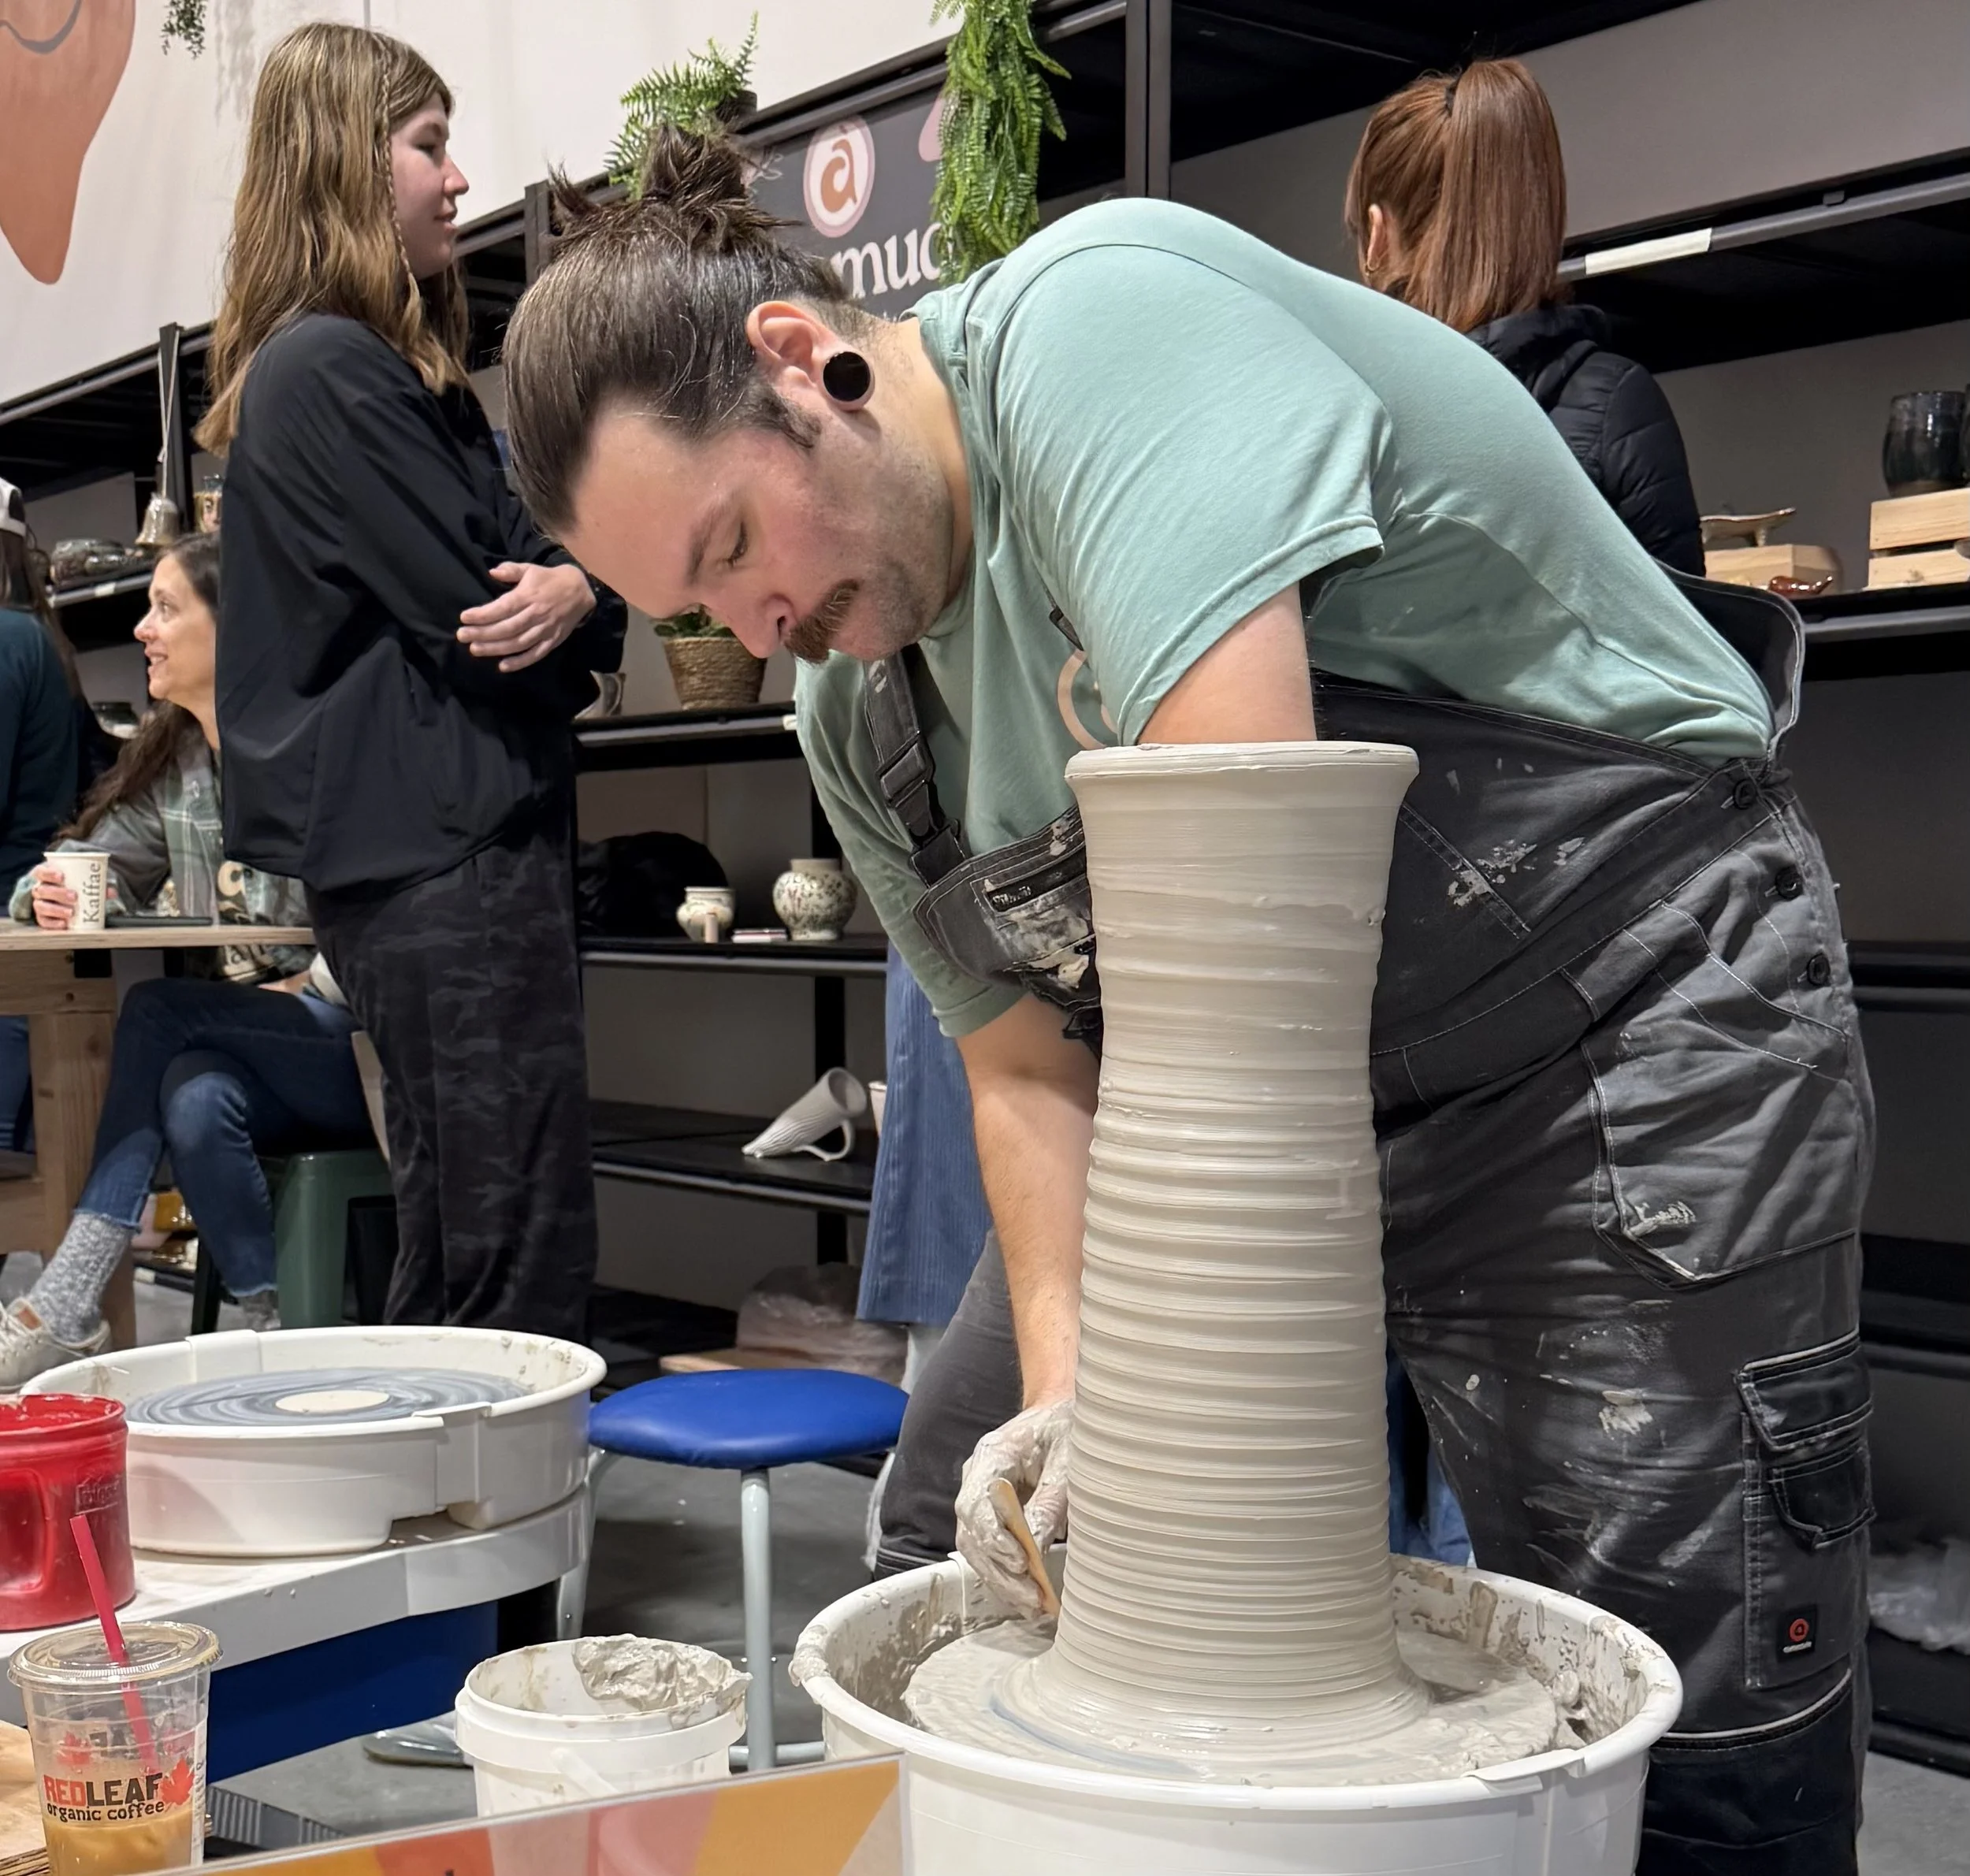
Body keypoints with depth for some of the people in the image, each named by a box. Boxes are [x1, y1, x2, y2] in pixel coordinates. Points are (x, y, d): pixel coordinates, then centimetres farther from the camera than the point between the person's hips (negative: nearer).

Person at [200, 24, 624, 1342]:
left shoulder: (397, 369, 20)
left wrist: (579, 589, -8)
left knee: (457, 1260, 14)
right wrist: (581, 601, 4)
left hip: (454, 840, 10)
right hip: (442, 847, -10)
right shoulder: (333, 371, -12)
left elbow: (519, 564, 15)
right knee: (519, 1274, -9)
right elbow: (471, 611, -16)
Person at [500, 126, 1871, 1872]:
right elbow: (1030, 1060, 5)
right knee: (965, 1529, 11)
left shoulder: (1092, 322, -24)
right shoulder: (856, 715, 1)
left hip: (1621, 1023, -7)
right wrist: (1062, 1380, -12)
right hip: (1246, 1096, 8)